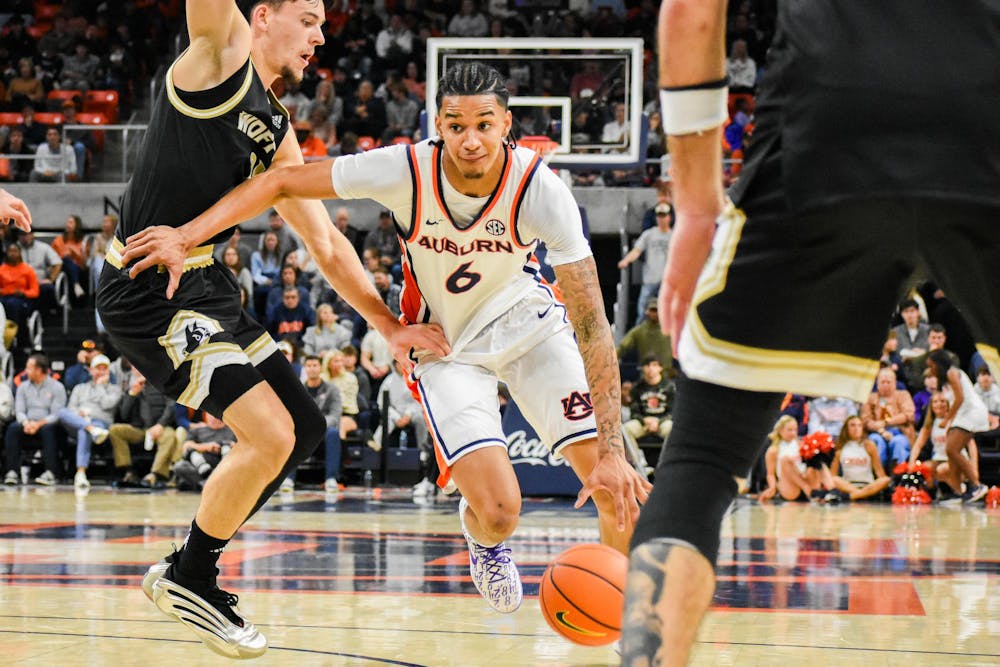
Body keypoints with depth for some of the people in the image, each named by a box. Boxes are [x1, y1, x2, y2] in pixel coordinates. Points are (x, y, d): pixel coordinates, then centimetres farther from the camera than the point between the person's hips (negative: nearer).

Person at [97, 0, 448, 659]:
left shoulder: (277, 133, 17)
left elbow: (327, 244, 21)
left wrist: (389, 325, 17)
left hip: (207, 284, 9)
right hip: (147, 290, -9)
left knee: (304, 428, 12)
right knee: (270, 435, -15)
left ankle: (191, 569, 21)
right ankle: (188, 579, 6)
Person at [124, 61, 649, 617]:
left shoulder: (541, 190, -28)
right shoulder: (405, 170, -29)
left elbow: (593, 324, -29)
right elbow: (282, 183, -18)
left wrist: (613, 452, -35)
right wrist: (186, 236, -29)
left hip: (527, 321, 1)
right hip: (445, 341, -1)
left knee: (619, 487, -13)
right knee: (497, 512, -18)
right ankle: (482, 538, 21)